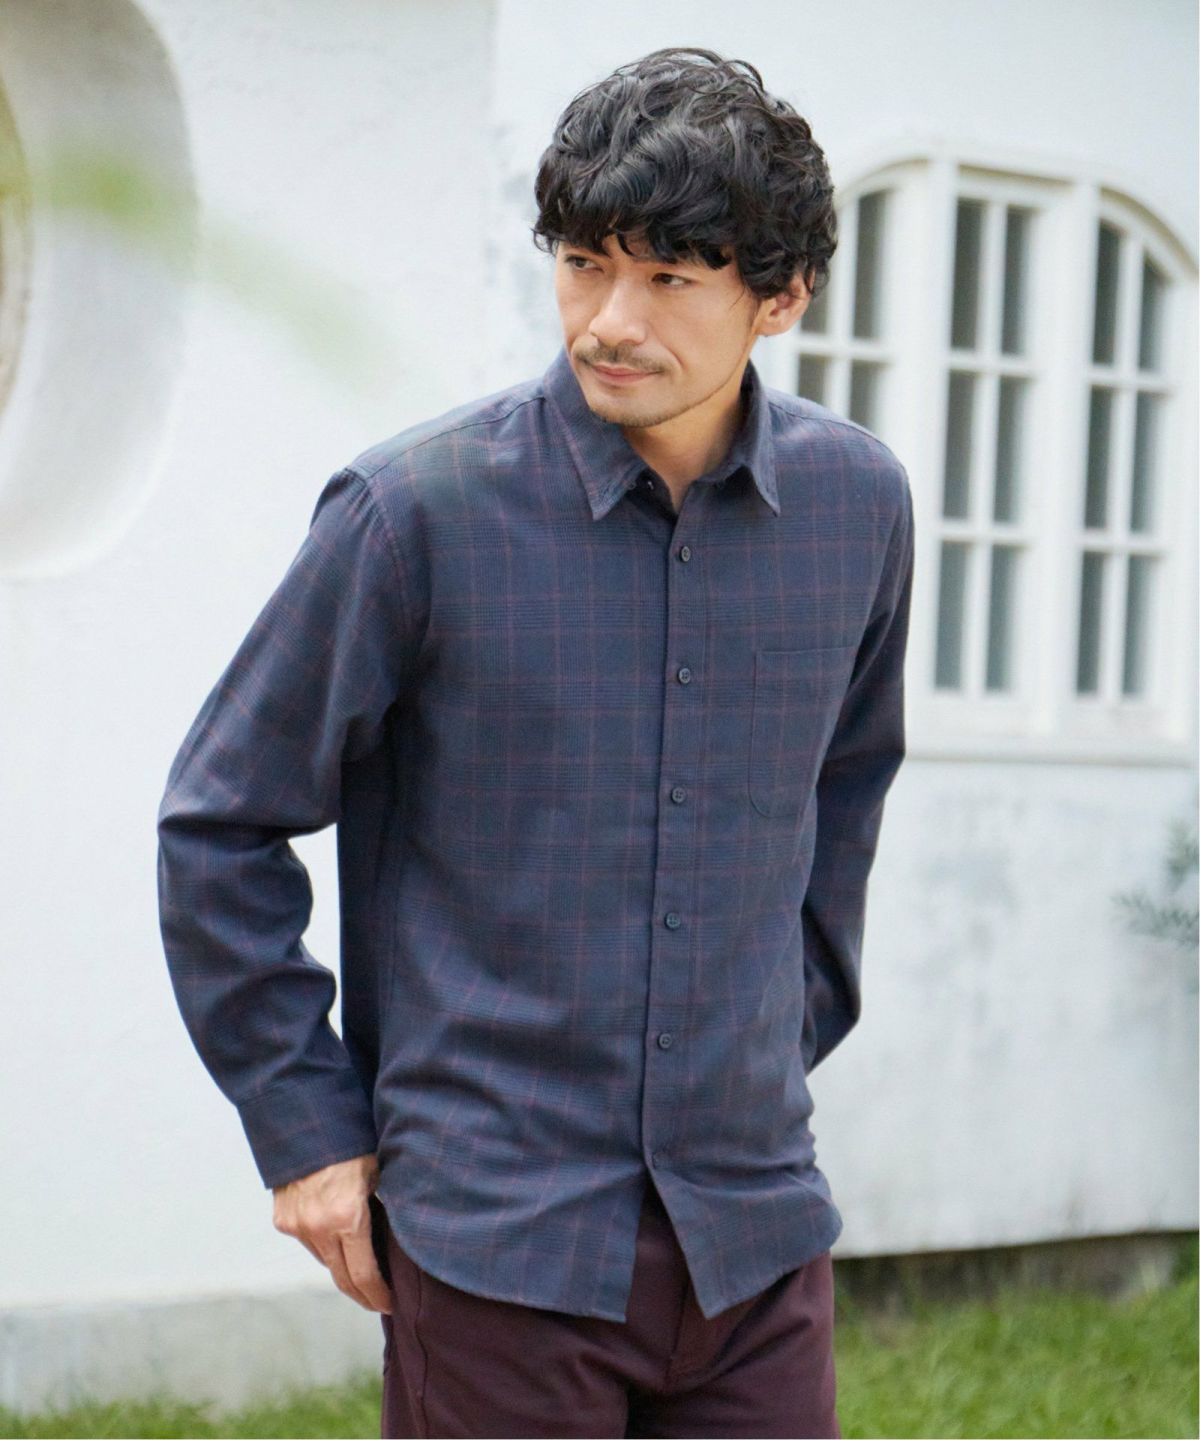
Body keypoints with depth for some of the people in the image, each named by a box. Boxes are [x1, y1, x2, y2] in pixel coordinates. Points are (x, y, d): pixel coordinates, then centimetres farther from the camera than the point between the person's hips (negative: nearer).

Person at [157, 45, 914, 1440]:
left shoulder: (855, 501, 2)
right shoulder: (420, 507, -10)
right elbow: (222, 823, -2)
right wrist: (306, 1126, -2)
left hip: (754, 1229, 4)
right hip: (500, 1236, -4)